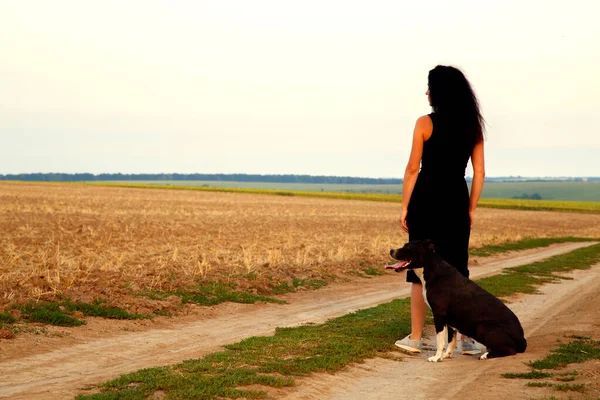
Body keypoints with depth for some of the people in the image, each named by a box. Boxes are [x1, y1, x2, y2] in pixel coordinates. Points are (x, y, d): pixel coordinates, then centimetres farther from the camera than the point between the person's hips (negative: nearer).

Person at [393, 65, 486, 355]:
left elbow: (413, 169, -8)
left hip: (427, 200, -3)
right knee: (458, 271, 9)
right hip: (457, 201, 3)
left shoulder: (425, 124, -6)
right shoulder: (472, 126, 6)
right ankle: (466, 339, 9)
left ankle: (415, 338, 10)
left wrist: (405, 207, -1)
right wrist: (471, 210, 12)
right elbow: (479, 172, 5)